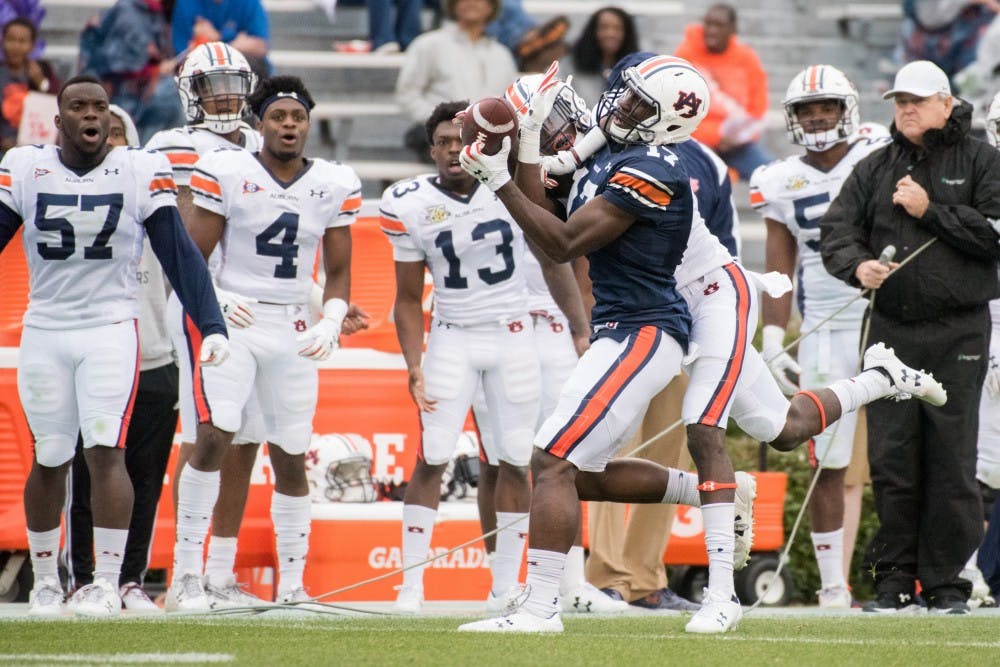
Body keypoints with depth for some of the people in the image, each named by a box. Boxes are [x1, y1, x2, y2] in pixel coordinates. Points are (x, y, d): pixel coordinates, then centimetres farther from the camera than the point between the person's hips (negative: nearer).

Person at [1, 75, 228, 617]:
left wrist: (210, 325, -12)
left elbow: (179, 254, -4)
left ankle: (107, 583, -10)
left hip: (112, 331, -2)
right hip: (43, 332, 2)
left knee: (105, 452, -12)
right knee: (49, 461, 8)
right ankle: (45, 581, 22)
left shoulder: (141, 173, -3)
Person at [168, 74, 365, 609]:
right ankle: (186, 574, -13)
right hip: (232, 323, -3)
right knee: (213, 436, -19)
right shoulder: (227, 173, -4)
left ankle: (291, 587, 14)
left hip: (294, 332, 3)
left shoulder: (334, 185, 5)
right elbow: (193, 257, -1)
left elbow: (338, 271, 12)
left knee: (291, 458, 5)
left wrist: (332, 323, -5)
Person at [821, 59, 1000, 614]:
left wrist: (930, 210, -10)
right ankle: (894, 578, 6)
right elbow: (835, 230, 6)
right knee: (891, 458, -1)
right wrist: (858, 264, -15)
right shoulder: (875, 169, 14)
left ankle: (945, 581, 4)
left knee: (951, 459, -3)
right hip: (891, 328, 3)